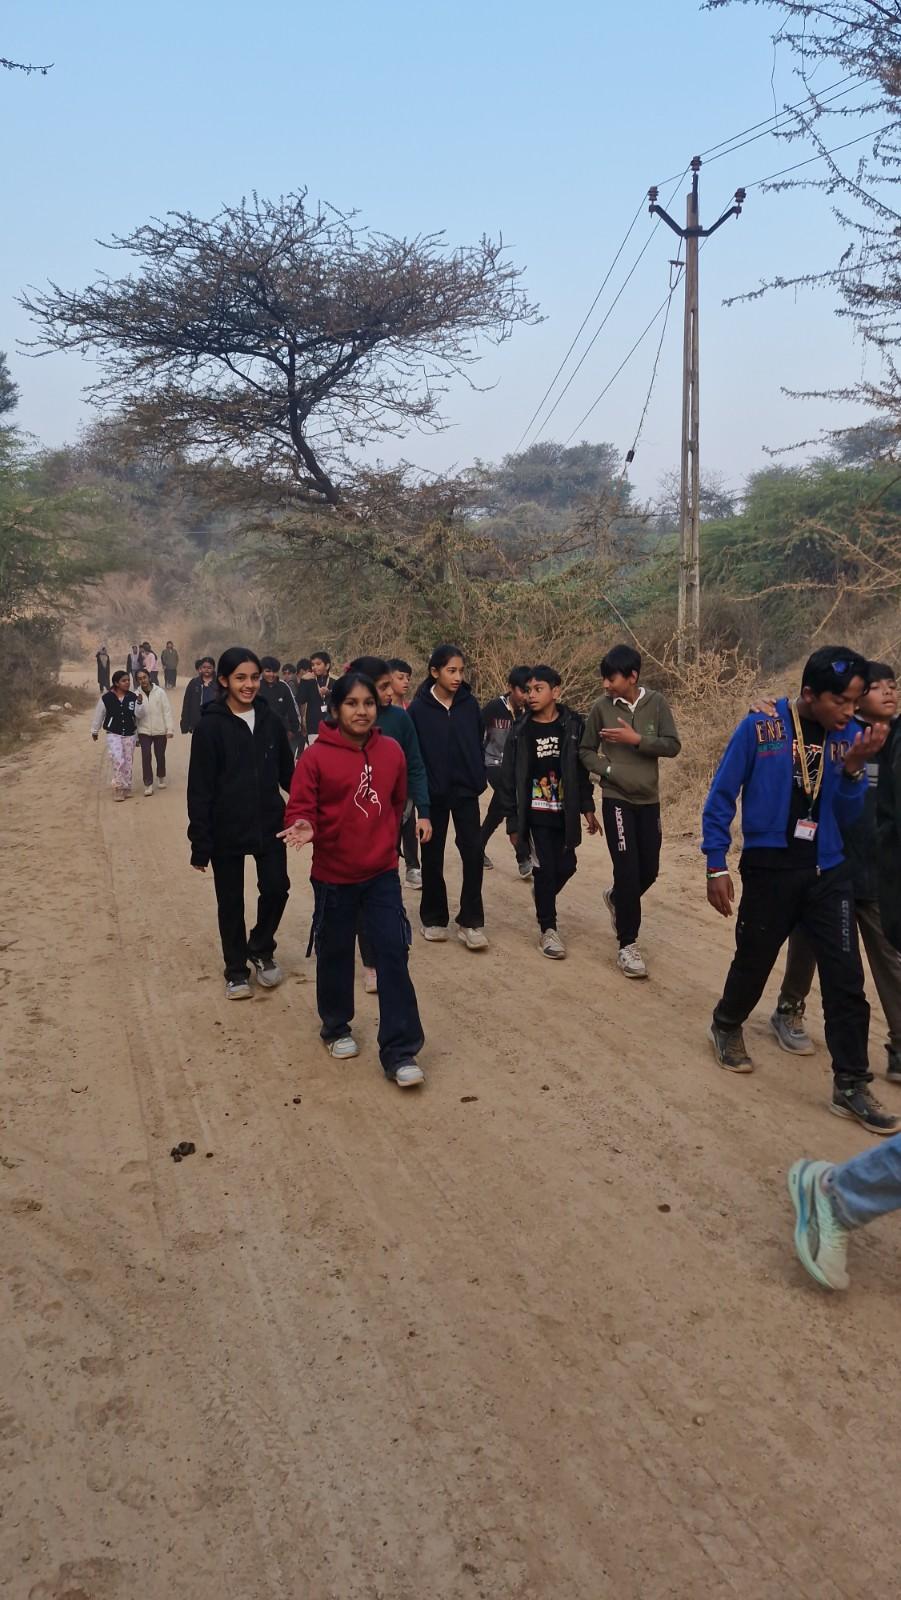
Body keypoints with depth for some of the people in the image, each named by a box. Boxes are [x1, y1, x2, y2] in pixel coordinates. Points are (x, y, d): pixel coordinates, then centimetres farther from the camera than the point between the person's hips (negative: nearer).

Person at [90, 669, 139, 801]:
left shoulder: (133, 697, -2)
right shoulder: (107, 698, -8)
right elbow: (98, 714, 4)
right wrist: (94, 731, 13)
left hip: (129, 734, 3)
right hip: (113, 734, -3)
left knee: (128, 762, 8)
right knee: (118, 760, -18)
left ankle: (126, 789, 21)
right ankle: (118, 787, -7)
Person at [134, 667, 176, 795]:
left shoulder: (160, 692, -5)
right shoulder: (137, 695, 0)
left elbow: (167, 711, -5)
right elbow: (138, 715, -7)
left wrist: (170, 729, -9)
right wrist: (139, 703, -26)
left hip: (160, 730, 0)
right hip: (144, 731, 0)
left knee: (160, 756, 13)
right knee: (146, 757, -9)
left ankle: (161, 777, 37)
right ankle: (148, 784, -4)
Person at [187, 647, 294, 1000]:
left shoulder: (270, 720, 2)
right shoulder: (210, 726, -10)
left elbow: (287, 772, 9)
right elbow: (199, 789, -9)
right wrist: (200, 843, -11)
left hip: (269, 825, 3)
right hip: (227, 831, -3)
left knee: (276, 888, -3)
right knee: (230, 902, 8)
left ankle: (261, 950, 24)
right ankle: (237, 970, 26)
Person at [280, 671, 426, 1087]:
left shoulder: (391, 751, 0)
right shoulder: (316, 756, -12)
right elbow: (300, 808, -13)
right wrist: (304, 827, -33)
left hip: (382, 874, 2)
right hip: (334, 876, -2)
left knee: (394, 953, -5)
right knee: (336, 955, 13)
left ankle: (399, 1052, 2)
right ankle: (336, 1028, 37)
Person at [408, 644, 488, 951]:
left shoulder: (469, 703, -1)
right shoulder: (419, 707, -9)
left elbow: (477, 744, 4)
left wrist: (479, 780, -1)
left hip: (465, 790, 2)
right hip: (433, 793, -1)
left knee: (473, 852, -5)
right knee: (433, 856, 9)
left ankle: (470, 921, 5)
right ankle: (434, 917, 23)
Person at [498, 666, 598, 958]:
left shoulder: (572, 725, -2)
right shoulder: (520, 730, -5)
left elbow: (582, 768, 6)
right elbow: (508, 777, -2)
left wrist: (586, 807, 4)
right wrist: (513, 819, -4)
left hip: (565, 812, 2)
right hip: (536, 813, -2)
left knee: (566, 866, 7)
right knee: (544, 868, -2)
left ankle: (543, 894, 40)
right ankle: (548, 928, 11)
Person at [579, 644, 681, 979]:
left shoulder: (656, 703, -3)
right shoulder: (601, 707, -5)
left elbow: (672, 746, -5)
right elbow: (586, 751, 3)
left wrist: (637, 739, -17)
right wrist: (610, 771, -12)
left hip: (648, 800, 2)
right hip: (616, 799, -2)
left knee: (648, 870, 10)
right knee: (627, 871, -7)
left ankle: (616, 898, 42)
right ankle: (628, 945, 4)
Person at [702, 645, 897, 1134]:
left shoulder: (848, 736, -1)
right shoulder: (760, 727, -12)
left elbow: (846, 818, 2)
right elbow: (721, 797, -6)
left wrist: (853, 769, -15)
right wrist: (716, 866, -7)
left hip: (828, 872, 3)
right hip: (769, 868, -3)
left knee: (846, 979, -1)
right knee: (753, 962, 13)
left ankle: (851, 1086, 11)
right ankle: (726, 1027, 42)